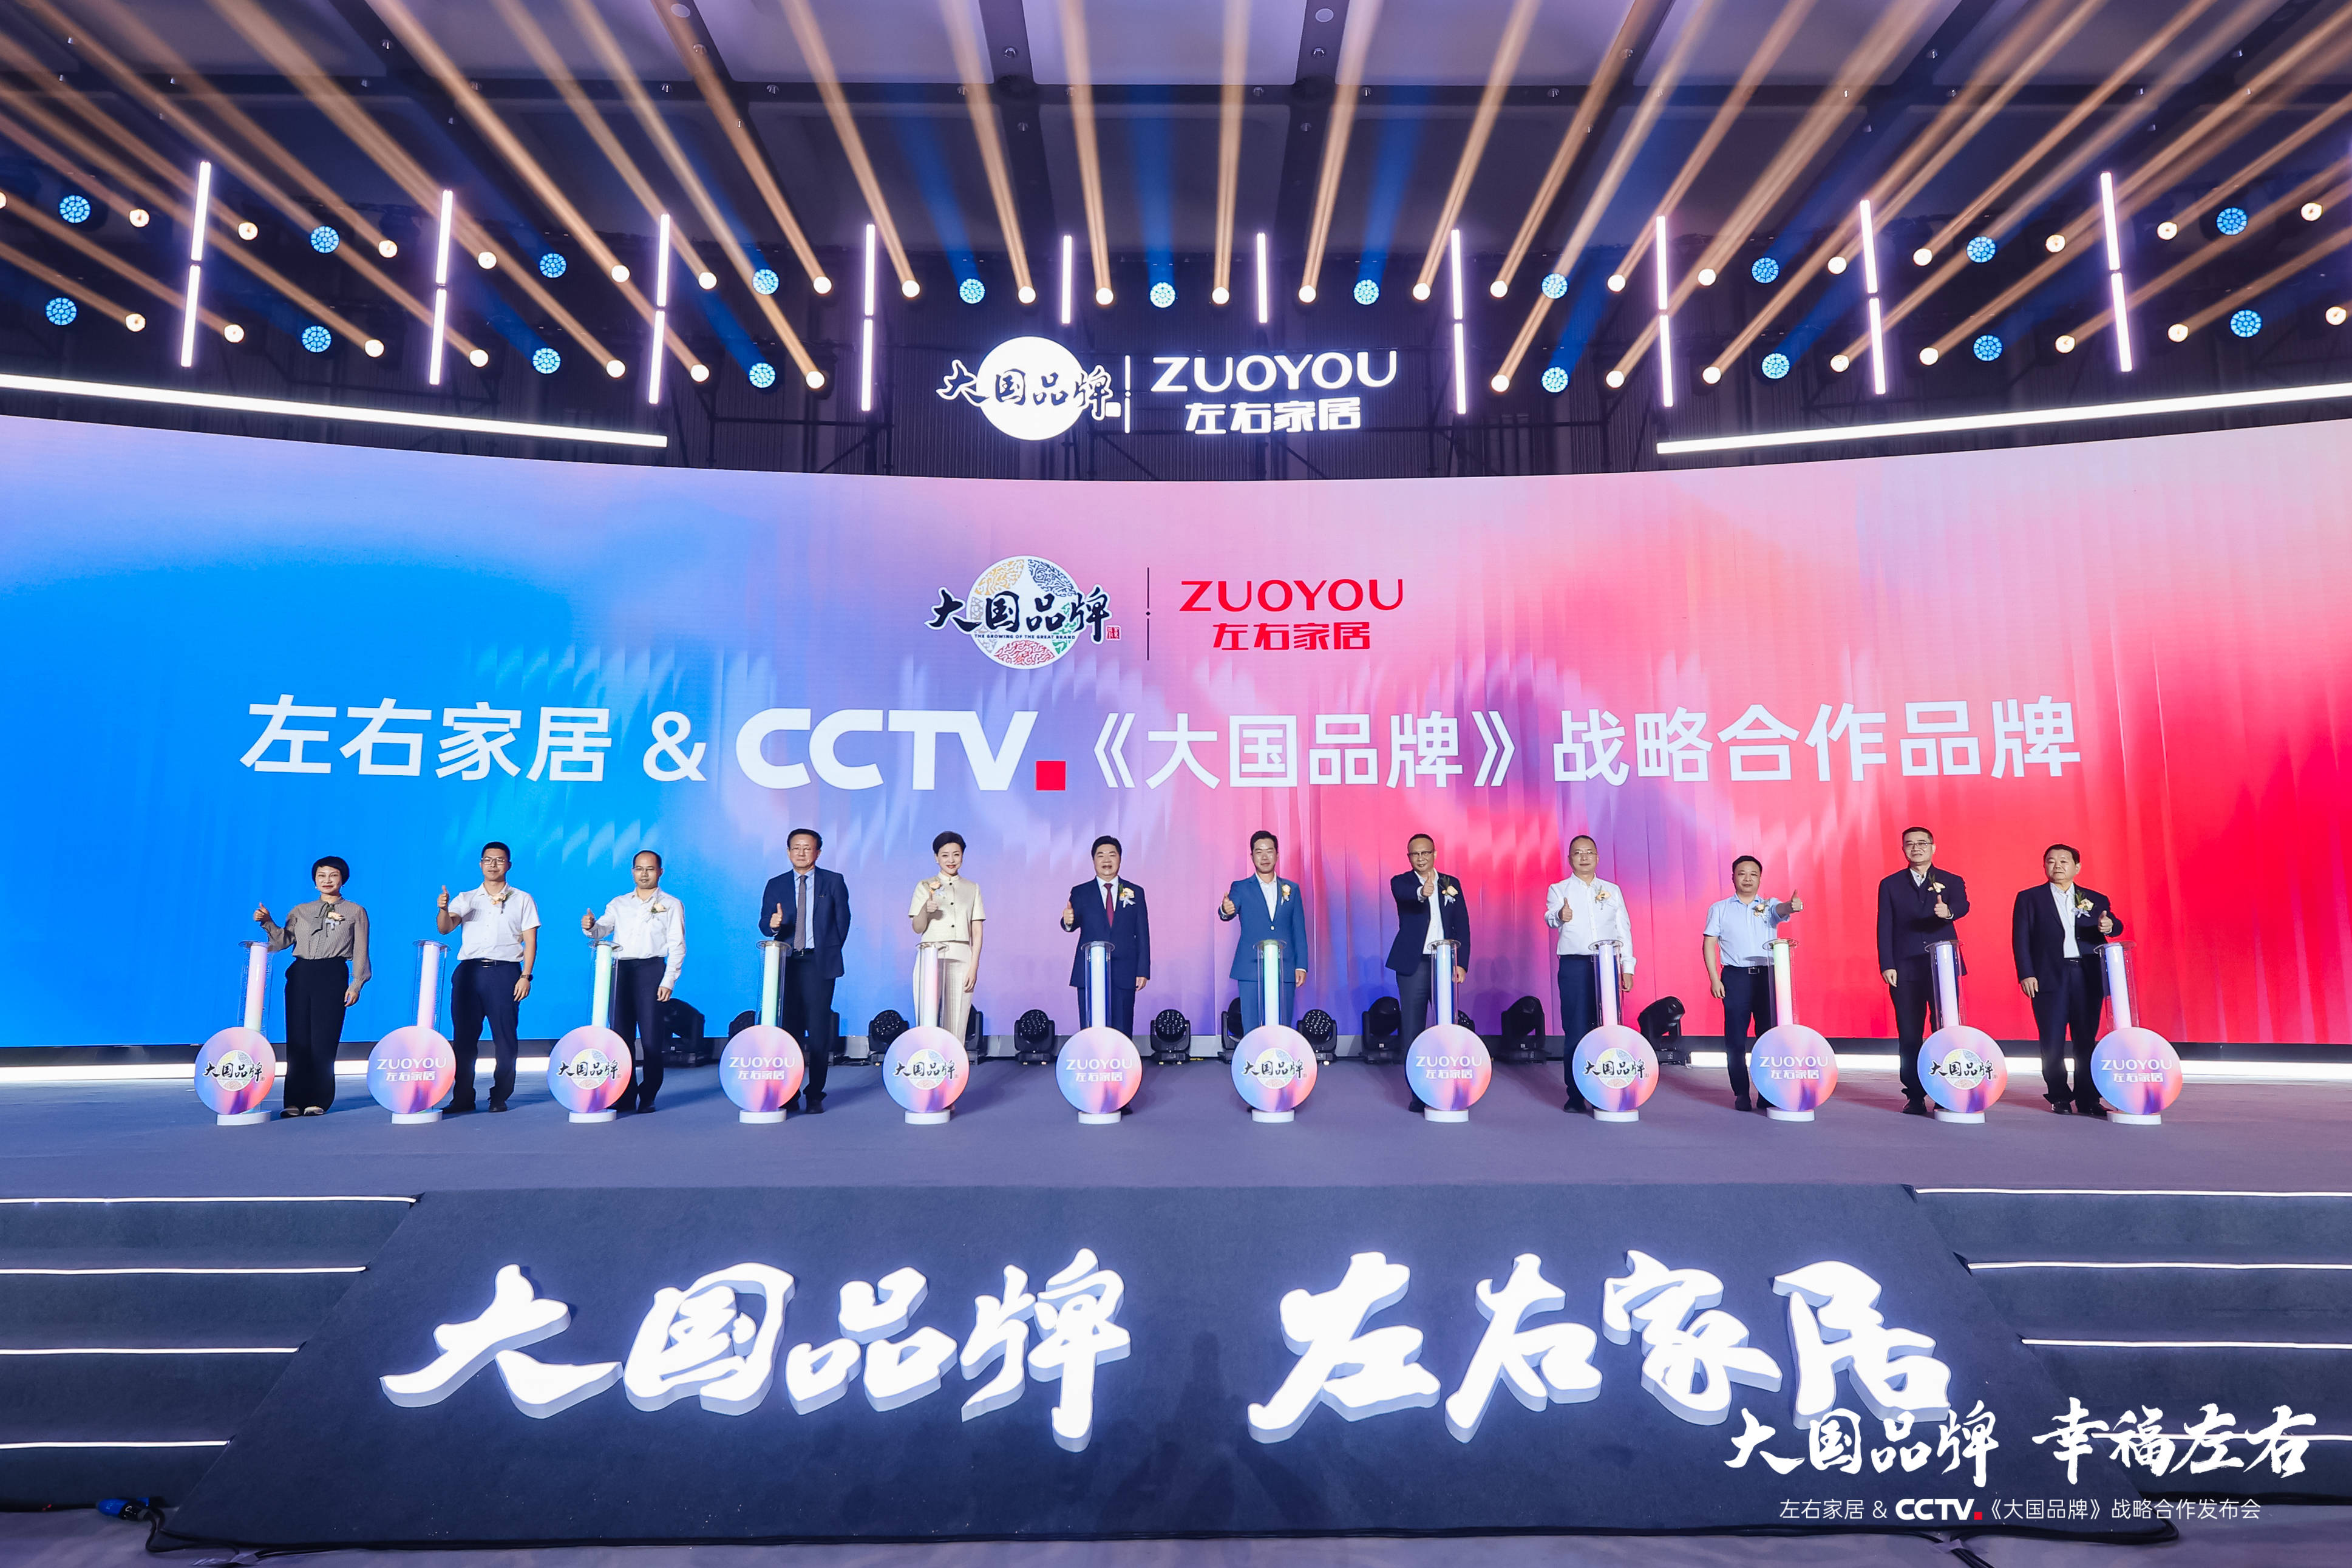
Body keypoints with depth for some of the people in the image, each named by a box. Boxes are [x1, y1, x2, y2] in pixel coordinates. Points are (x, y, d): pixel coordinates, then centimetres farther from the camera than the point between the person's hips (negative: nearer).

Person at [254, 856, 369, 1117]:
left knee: (323, 1041, -4)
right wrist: (267, 922, -10)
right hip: (300, 975, 3)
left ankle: (318, 1101, 1)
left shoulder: (355, 912, 7)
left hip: (332, 976, -3)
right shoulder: (300, 911, 17)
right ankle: (295, 1101, 6)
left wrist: (356, 984, -5)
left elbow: (360, 952, 3)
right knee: (297, 1040, 2)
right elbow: (282, 941, 5)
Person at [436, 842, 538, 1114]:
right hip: (468, 971, 2)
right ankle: (462, 1098, 11)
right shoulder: (466, 898, 15)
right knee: (463, 1036, 2)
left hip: (504, 972, -2)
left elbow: (530, 941, 5)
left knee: (504, 1037, -3)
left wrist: (526, 976, -5)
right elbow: (445, 928, 0)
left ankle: (500, 1098, 5)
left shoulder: (522, 900, 10)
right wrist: (443, 909, -22)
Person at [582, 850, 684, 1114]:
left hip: (652, 969, -4)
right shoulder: (619, 904, 18)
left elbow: (677, 946, 1)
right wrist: (590, 926, -20)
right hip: (620, 969, 4)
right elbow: (603, 929, 4)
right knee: (620, 1034, 4)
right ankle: (625, 1095, 12)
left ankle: (648, 1098, 2)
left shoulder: (671, 905, 7)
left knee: (651, 1038, -5)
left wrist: (669, 980, -8)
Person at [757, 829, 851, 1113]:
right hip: (786, 962, 2)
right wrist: (773, 925, -13)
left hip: (820, 964, -2)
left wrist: (830, 951, 5)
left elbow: (843, 920, 7)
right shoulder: (775, 885, 12)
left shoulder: (834, 882, 6)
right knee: (788, 1029, 1)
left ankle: (815, 1095, 2)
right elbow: (764, 924, 8)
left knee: (818, 1031, -4)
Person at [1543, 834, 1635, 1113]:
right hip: (1574, 966, -2)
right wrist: (1559, 916, -37)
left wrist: (1627, 968, 6)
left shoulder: (1612, 890, 15)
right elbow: (1550, 917, -13)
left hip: (1608, 964, 2)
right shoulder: (1558, 890, 7)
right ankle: (1575, 1096, 2)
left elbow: (1624, 930, 14)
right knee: (1576, 1031, -4)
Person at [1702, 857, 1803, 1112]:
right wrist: (1714, 979, -4)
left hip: (1767, 976, 1)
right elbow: (1709, 943, 5)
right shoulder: (1719, 909, 9)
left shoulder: (1770, 906, 11)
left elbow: (1781, 909, -14)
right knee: (1735, 1039, -1)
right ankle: (1741, 1093, 7)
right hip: (1736, 977, -1)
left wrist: (1792, 905, -40)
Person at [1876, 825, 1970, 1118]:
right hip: (1905, 970, 0)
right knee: (1909, 1036, 1)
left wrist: (1948, 912, -38)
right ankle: (1915, 1097, 7)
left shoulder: (1951, 882, 8)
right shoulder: (1890, 885, 9)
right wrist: (1887, 965, -5)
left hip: (1944, 967, 0)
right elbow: (1885, 928, 4)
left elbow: (1962, 906, -14)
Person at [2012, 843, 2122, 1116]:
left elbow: (2114, 927, 2)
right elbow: (2021, 938, 1)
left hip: (2088, 977, 2)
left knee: (2086, 1040, 4)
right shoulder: (2029, 898, 7)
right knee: (2053, 1041, 0)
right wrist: (2026, 974, -9)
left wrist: (2109, 925, -22)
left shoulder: (2096, 899, 14)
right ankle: (2059, 1097, 11)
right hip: (2050, 978, -2)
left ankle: (2088, 1099, 12)